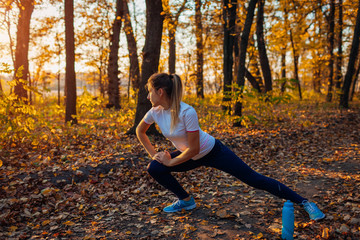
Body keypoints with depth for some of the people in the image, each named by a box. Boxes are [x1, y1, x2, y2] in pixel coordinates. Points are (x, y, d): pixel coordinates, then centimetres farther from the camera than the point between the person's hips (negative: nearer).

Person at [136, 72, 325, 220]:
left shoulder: (187, 112, -32)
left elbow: (194, 149, -27)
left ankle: (305, 203, 7)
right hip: (191, 157, 7)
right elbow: (139, 131, 8)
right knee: (155, 168, -7)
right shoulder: (155, 112, -12)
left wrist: (170, 162, -16)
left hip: (213, 152, -6)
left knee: (254, 179, -7)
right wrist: (153, 154, 2)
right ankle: (186, 201, 13)